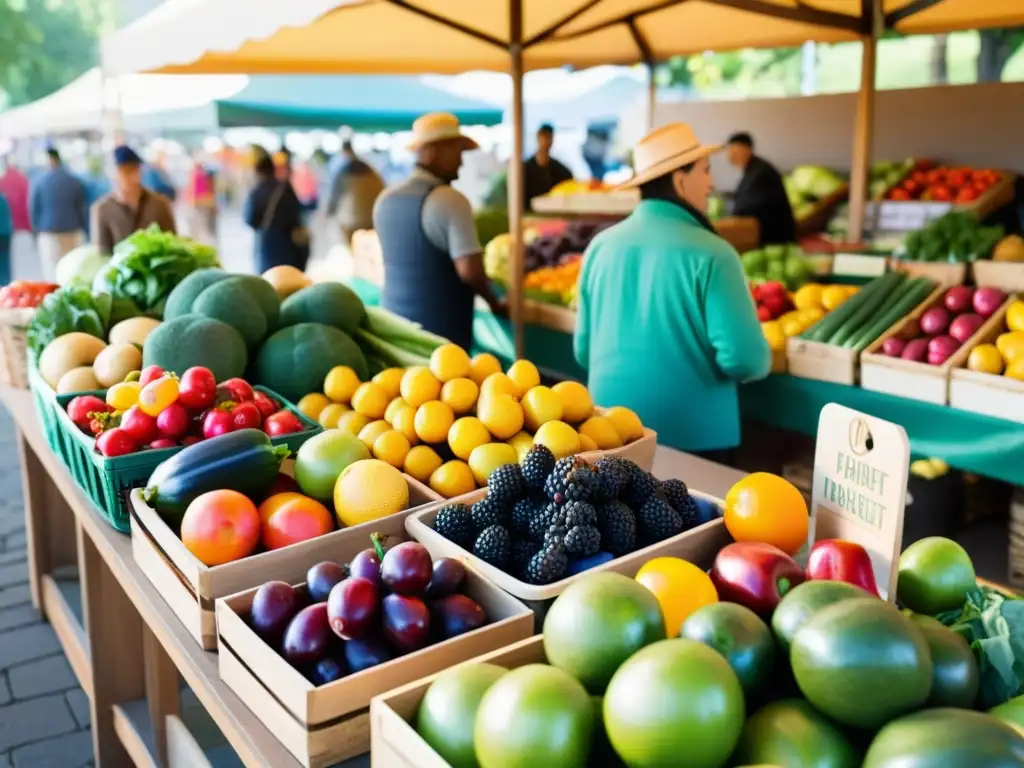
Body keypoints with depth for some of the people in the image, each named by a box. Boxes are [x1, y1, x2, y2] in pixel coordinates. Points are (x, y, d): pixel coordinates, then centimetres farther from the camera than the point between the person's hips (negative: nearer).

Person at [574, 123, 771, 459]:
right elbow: (744, 359, -16)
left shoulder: (601, 246, 1)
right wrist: (763, 360, 6)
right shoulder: (710, 253, -14)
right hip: (692, 432, -4)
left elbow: (583, 350, 9)